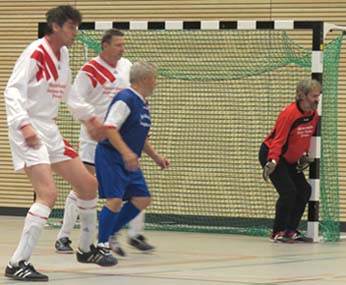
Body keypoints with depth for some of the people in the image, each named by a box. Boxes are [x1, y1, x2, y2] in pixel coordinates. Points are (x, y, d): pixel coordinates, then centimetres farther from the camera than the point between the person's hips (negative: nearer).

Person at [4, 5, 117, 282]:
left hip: (50, 132, 9)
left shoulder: (63, 54, 11)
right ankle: (18, 263, -20)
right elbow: (12, 92, -23)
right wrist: (24, 125, -36)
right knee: (48, 193, -23)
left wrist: (89, 117, 33)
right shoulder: (35, 54, -15)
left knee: (88, 184, 13)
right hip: (28, 133, -9)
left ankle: (87, 249, 31)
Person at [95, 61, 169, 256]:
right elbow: (109, 128, -24)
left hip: (129, 161, 10)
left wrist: (156, 156, 22)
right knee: (115, 200, -16)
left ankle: (111, 234, 18)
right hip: (110, 157, -10)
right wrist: (126, 152, -32)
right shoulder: (125, 99, -15)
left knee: (142, 199, 6)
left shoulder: (142, 104, 15)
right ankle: (102, 244, -4)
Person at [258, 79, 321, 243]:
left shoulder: (314, 115, -2)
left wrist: (304, 155, 3)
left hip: (290, 159, 9)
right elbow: (278, 140, -28)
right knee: (288, 191, -19)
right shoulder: (289, 114, -27)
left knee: (304, 191, 3)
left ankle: (291, 231, 13)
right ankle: (277, 233, -8)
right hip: (270, 154, -9)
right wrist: (272, 162, -37)